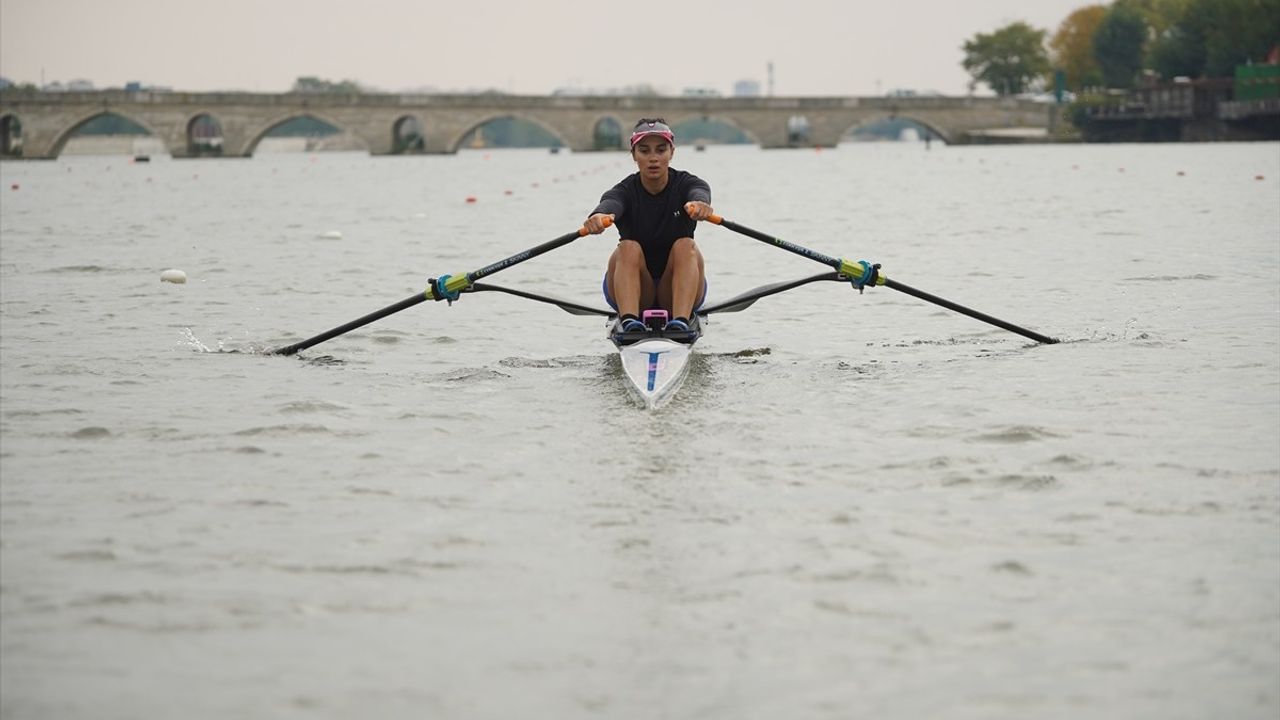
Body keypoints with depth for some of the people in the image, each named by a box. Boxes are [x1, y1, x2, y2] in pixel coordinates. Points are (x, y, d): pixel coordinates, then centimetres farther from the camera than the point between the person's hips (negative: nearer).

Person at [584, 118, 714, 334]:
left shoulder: (686, 184, -4)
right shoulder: (626, 191, -5)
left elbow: (699, 193, -29)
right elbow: (610, 204, -30)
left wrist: (700, 204, -56)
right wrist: (598, 217, -56)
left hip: (676, 294, 0)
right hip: (635, 296, 0)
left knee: (686, 247, -28)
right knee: (629, 248, -28)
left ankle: (680, 321, -46)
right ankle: (629, 321, -47)